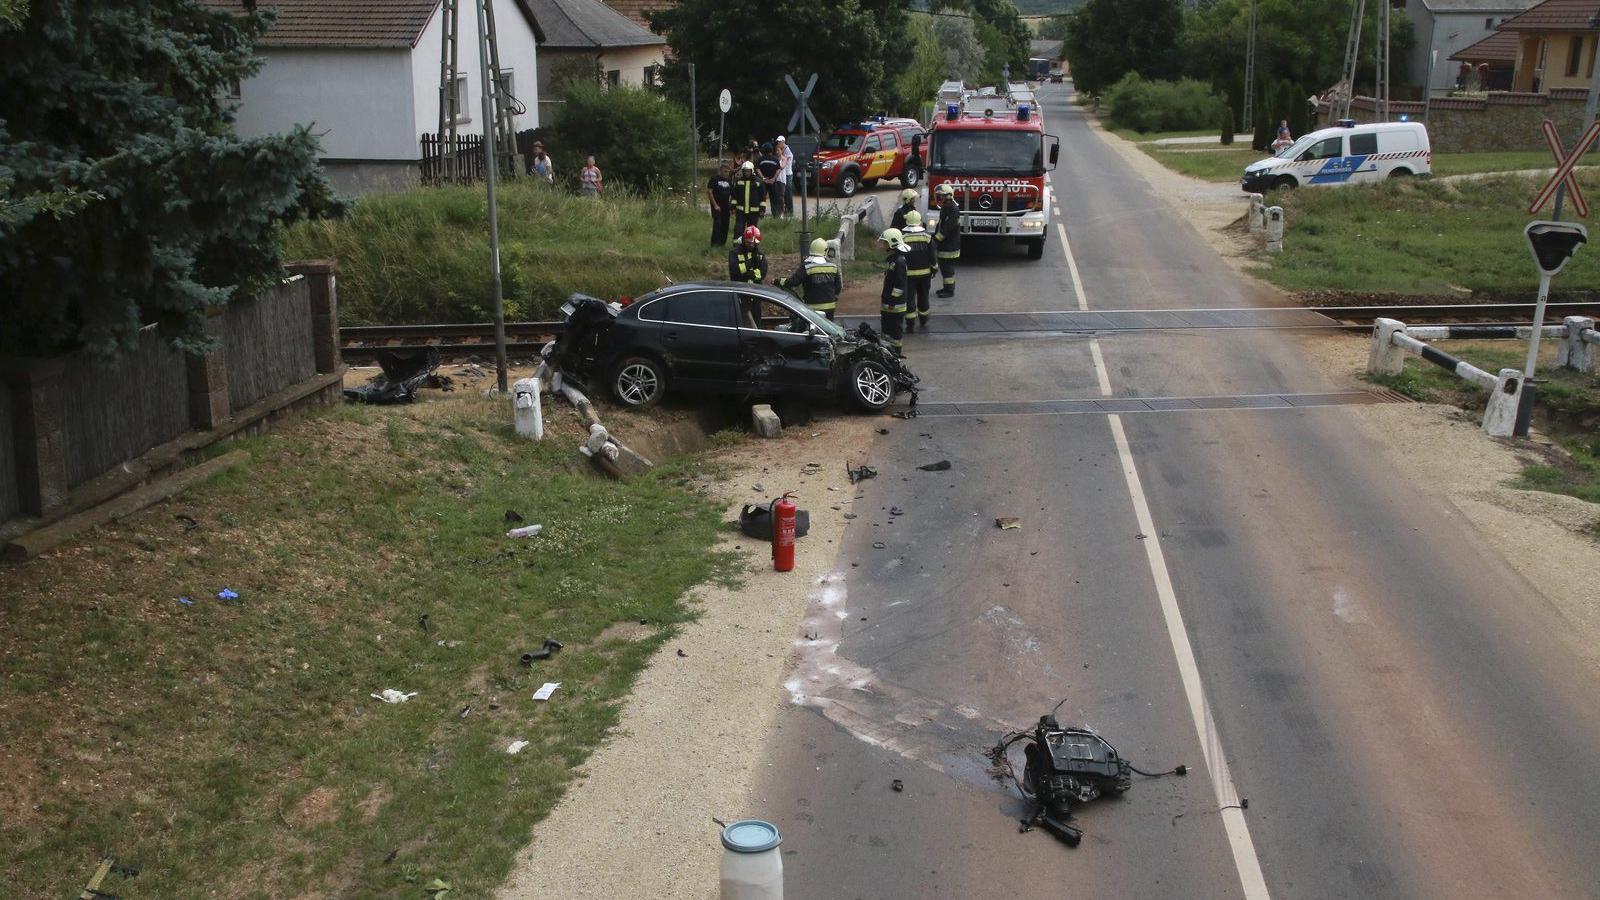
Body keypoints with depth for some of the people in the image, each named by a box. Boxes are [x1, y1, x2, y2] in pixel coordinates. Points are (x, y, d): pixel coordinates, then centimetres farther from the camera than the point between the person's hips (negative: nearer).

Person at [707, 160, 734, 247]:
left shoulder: (729, 180, 13)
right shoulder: (714, 179, -5)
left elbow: (732, 194, 19)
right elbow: (709, 192, -8)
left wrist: (732, 207, 10)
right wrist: (715, 205, -12)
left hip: (726, 206, 6)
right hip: (717, 206, -6)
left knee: (725, 226, 6)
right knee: (717, 223, -12)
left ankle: (722, 243, 15)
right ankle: (715, 244, -10)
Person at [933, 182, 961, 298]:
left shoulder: (953, 210, -20)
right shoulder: (945, 208, 12)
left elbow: (946, 229, -24)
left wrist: (935, 240, -20)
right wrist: (934, 236, 15)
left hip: (950, 246, -10)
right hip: (944, 245, 10)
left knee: (947, 267, -4)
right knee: (945, 267, 16)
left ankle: (949, 290, 2)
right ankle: (947, 287, 25)